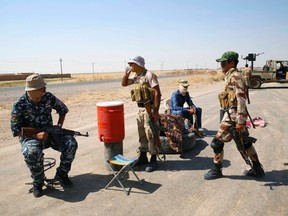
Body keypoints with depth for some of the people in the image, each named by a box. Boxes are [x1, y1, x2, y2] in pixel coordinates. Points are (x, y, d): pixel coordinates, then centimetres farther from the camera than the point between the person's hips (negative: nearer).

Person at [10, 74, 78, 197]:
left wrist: (59, 126, -3)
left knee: (71, 144, -22)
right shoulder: (19, 105, -14)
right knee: (33, 153, -38)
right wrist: (36, 135, -26)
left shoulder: (48, 97, -6)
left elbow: (63, 110, 11)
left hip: (50, 133, 3)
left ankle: (61, 175, 2)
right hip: (30, 136, -3)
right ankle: (38, 182, -8)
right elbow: (16, 130, -13)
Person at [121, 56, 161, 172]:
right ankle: (143, 157, 26)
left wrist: (156, 111, -21)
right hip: (140, 109, 8)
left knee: (150, 134, -3)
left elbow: (157, 93, -17)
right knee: (142, 134, 14)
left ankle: (153, 160, 7)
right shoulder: (136, 76, 12)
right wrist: (127, 73, 5)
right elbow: (124, 83, 22)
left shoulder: (149, 75, -13)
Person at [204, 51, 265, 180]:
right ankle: (257, 169, 27)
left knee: (217, 142, -2)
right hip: (234, 114, 10)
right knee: (245, 142, 16)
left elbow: (241, 99, -22)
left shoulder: (235, 76, -15)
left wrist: (240, 121, -25)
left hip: (233, 115, -10)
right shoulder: (231, 76, 14)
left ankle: (216, 171, 13)